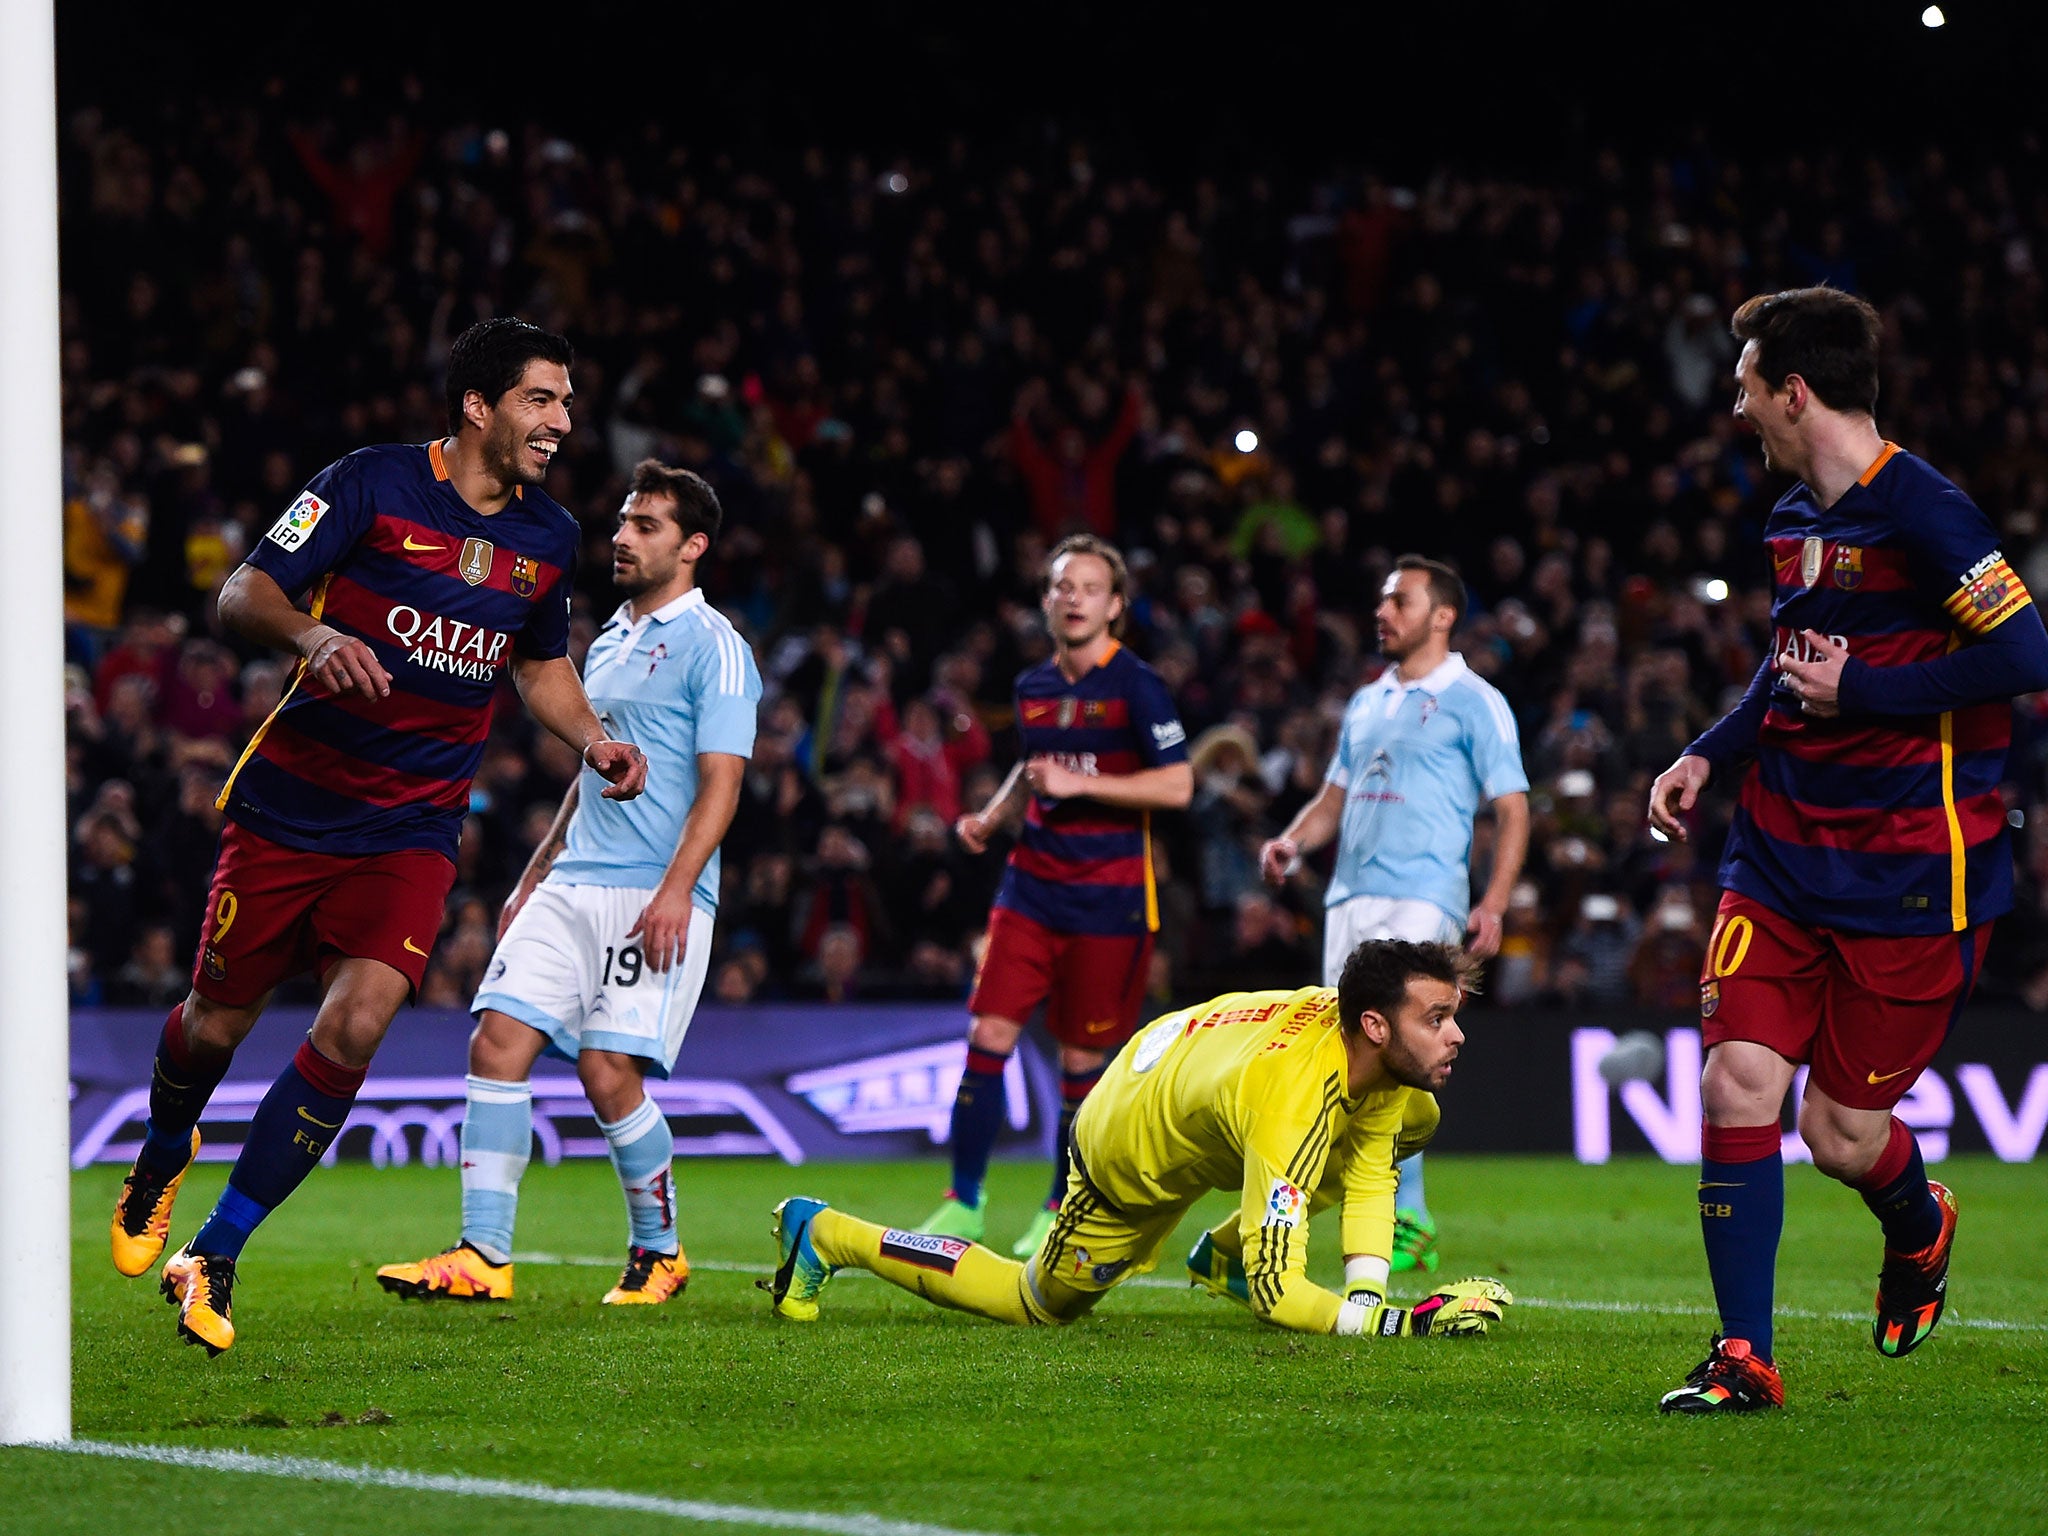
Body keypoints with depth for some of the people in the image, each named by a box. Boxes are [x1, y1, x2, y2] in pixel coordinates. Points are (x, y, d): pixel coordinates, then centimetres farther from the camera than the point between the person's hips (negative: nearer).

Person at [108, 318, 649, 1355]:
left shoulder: (547, 538, 7)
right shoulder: (373, 484, -9)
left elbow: (541, 664, 24)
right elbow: (243, 594, -11)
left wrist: (592, 740, 5)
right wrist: (311, 635, -31)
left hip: (414, 829, 3)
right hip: (292, 801, -3)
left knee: (356, 1024, -16)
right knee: (215, 1024, 6)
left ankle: (212, 1258, -6)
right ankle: (161, 1164, 42)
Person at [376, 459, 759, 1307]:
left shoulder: (713, 647, -4)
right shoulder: (607, 643, 21)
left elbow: (720, 782, -12)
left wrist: (676, 889, -22)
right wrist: (534, 878, 25)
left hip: (656, 895, -8)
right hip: (573, 885, 8)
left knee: (610, 1071, -13)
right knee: (497, 1042, -7)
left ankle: (659, 1252, 8)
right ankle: (483, 1255, -8)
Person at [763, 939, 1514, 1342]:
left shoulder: (1382, 1051, -24)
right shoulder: (1289, 1101, -45)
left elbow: (1369, 1172, -9)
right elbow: (1276, 1294, -42)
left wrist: (1365, 1290, -22)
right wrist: (1401, 1323, -50)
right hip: (1132, 1165, -7)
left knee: (1411, 1116, 2)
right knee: (1037, 1304, 14)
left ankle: (1229, 1252, 17)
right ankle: (822, 1235, 24)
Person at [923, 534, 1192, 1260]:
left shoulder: (1135, 685, -8)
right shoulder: (1032, 686, 11)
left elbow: (1178, 785, -14)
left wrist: (1079, 783, -19)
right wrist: (991, 815, 10)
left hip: (1109, 898, -5)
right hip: (1032, 884, 5)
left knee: (1082, 1060, 2)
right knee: (988, 1035, -5)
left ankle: (1061, 1214, 17)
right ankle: (964, 1204, 3)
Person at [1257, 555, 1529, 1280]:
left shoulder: (1472, 702, 0)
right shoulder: (1366, 703, 21)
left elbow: (1512, 809, -3)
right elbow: (1334, 797, 27)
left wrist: (1494, 905, -15)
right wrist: (1291, 842, 5)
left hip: (1422, 899, -7)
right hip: (1350, 896, 7)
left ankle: (1403, 1221, -17)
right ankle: (1408, 1226, 9)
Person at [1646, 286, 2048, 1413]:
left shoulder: (1920, 512, -16)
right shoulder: (1793, 519, 11)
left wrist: (1859, 692, -18)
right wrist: (1710, 755, 13)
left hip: (1914, 873, -7)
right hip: (1782, 854, 7)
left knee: (1845, 1135, 0)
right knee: (1737, 1085, -8)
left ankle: (1919, 1227, 36)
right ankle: (1743, 1360, -1)